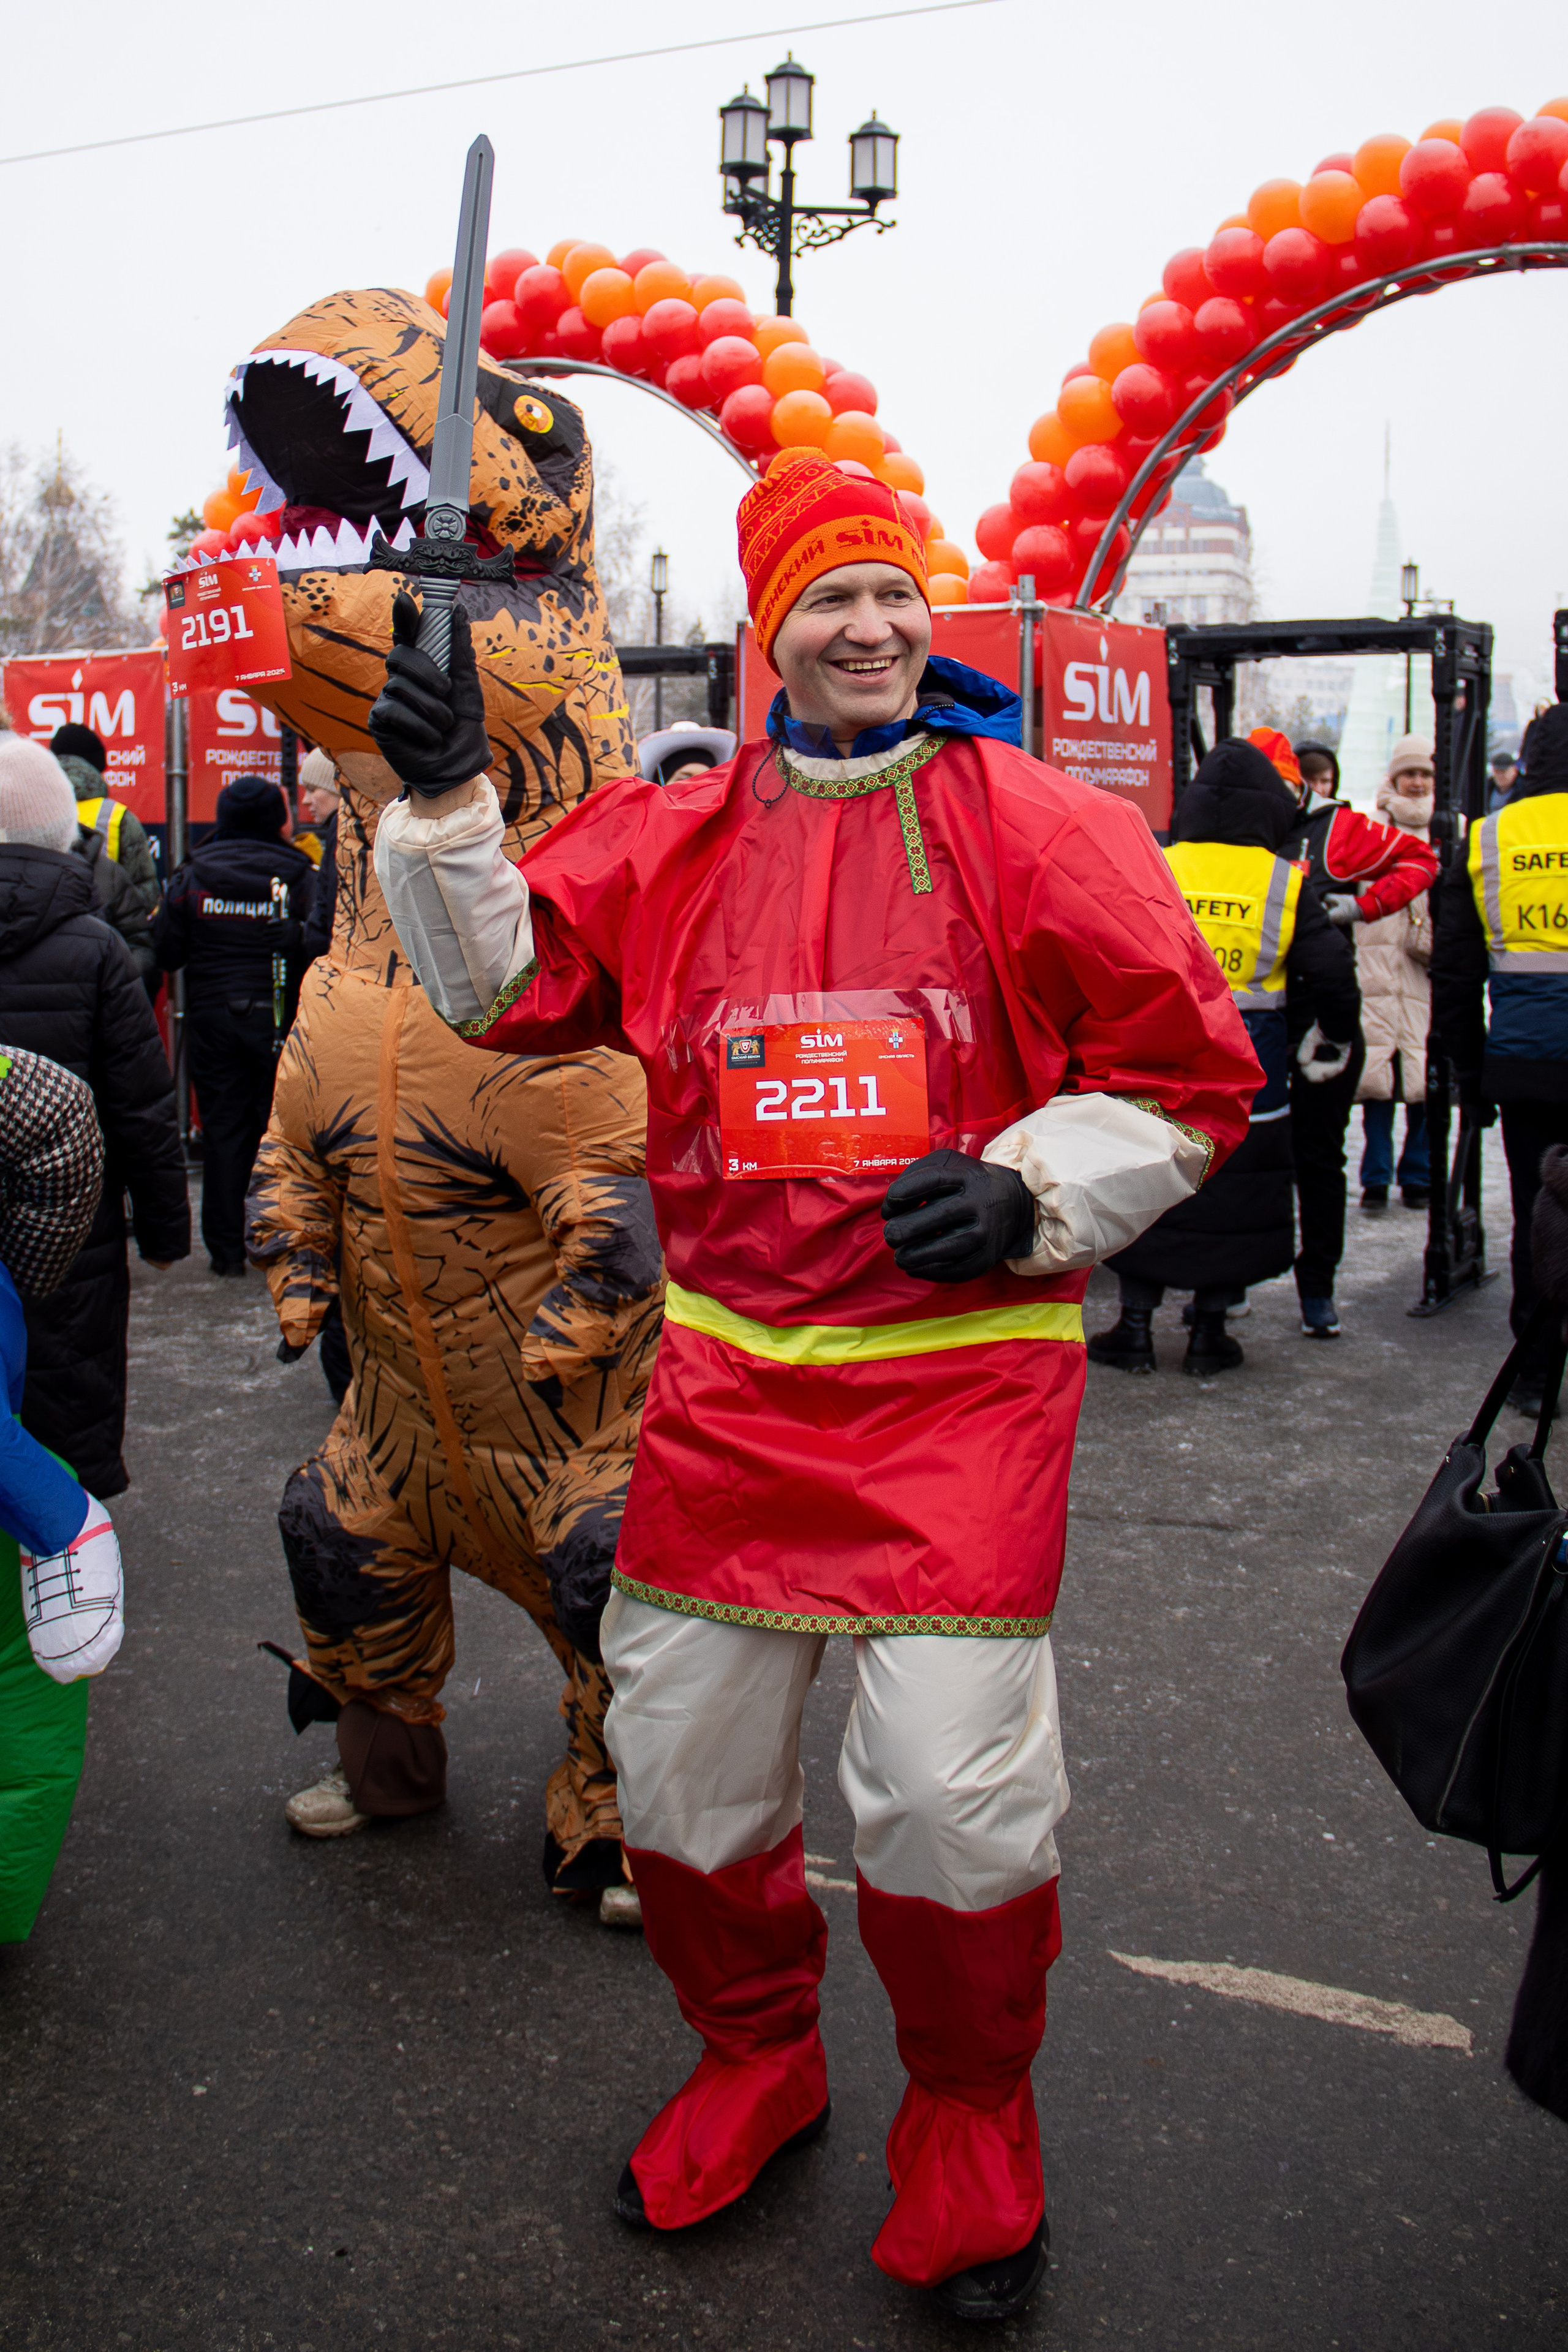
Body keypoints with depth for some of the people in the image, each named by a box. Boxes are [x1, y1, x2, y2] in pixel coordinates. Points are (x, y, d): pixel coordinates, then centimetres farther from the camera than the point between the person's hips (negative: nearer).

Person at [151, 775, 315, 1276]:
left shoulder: (192, 877, 0)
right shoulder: (301, 877, -5)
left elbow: (164, 950, 2)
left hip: (212, 1017, 2)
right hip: (278, 1019, -1)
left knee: (222, 1128, 7)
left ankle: (226, 1248, 9)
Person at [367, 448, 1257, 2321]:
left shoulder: (1036, 827, -1)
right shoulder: (678, 837, 8)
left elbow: (1187, 1076, 1)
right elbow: (510, 976, 6)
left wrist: (1031, 1192, -12)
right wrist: (443, 803, -7)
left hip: (962, 1367, -3)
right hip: (729, 1378, 4)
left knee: (953, 1784, -8)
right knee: (677, 1752, 10)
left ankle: (969, 2114, 24)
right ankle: (756, 2057, 38)